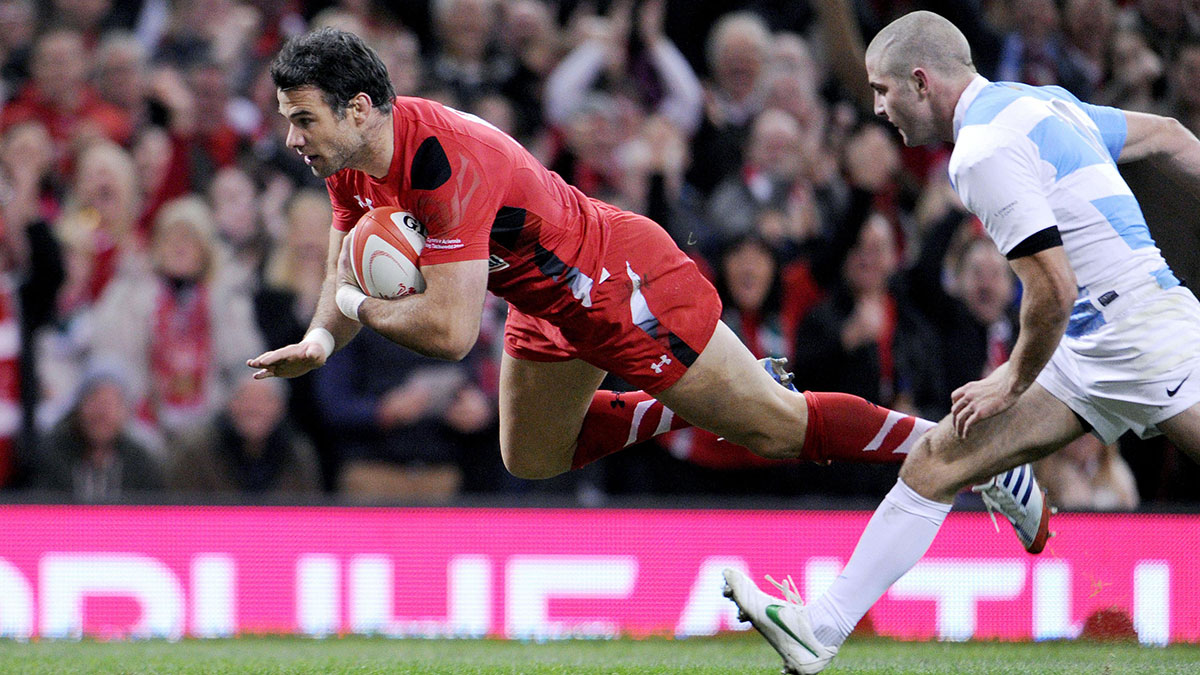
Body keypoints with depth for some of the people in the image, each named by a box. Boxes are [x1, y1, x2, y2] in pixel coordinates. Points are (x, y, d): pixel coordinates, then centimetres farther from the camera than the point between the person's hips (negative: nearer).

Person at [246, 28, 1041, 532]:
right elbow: (348, 275, 6)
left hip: (622, 282, -9)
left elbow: (451, 329, -38)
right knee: (530, 462, 23)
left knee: (774, 428, -2)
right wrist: (321, 340, -14)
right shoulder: (350, 161, -7)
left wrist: (362, 307, -21)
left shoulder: (442, 162, -36)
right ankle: (688, 406, 37)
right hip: (552, 300, 9)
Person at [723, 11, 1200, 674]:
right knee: (936, 459, 7)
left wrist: (1012, 384, -6)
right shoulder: (1044, 103, 13)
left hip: (1144, 333, -10)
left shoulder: (984, 151, -17)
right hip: (1086, 351, 10)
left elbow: (1055, 287, -22)